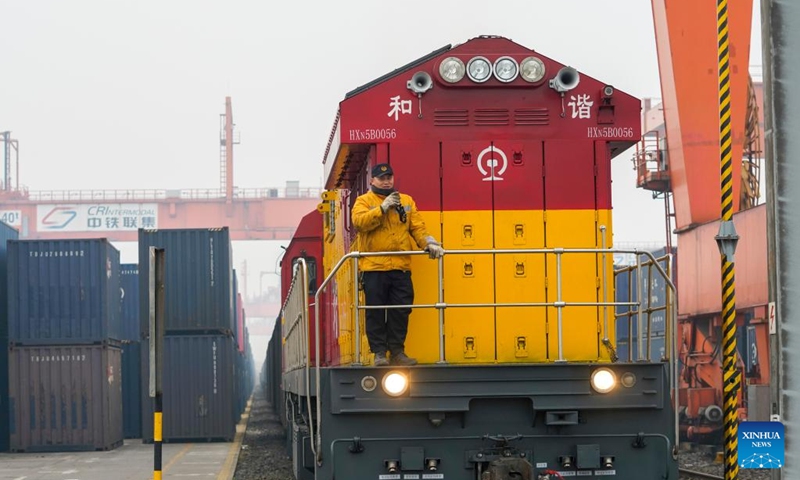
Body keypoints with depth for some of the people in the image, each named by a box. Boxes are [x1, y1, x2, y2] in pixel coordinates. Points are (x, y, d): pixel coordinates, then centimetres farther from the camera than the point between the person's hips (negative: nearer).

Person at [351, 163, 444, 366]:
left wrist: (429, 243, -7)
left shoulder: (407, 201, 17)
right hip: (374, 267, -3)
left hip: (401, 266, 3)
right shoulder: (364, 201, 7)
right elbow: (359, 221, -12)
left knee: (401, 311, 2)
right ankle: (379, 353, 3)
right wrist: (383, 208, -17)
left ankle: (397, 352, 10)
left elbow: (417, 227, 10)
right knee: (376, 312, -2)